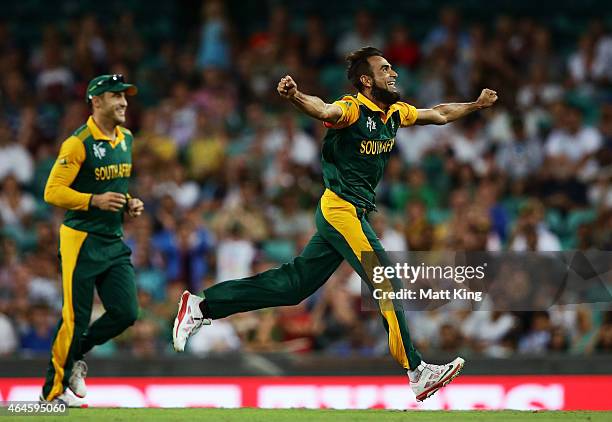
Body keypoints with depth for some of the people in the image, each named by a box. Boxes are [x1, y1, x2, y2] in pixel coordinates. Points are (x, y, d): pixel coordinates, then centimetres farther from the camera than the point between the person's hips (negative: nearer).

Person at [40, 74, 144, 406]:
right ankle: (53, 390, 6)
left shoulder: (126, 139, 12)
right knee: (76, 317, -7)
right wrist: (94, 200, -25)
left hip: (115, 241, 7)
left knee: (125, 312, 0)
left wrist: (129, 203, 8)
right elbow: (52, 191, -15)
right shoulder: (78, 143, -13)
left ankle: (75, 354, 24)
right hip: (82, 240, -7)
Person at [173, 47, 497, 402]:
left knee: (292, 285, 9)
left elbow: (439, 114, 30)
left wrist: (477, 105, 35)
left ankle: (201, 307, 14)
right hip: (342, 210, -9)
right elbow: (324, 110, -36)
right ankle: (417, 372, -8)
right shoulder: (354, 109, -15)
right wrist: (295, 96, -56)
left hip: (351, 213, 9)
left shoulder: (396, 113, 12)